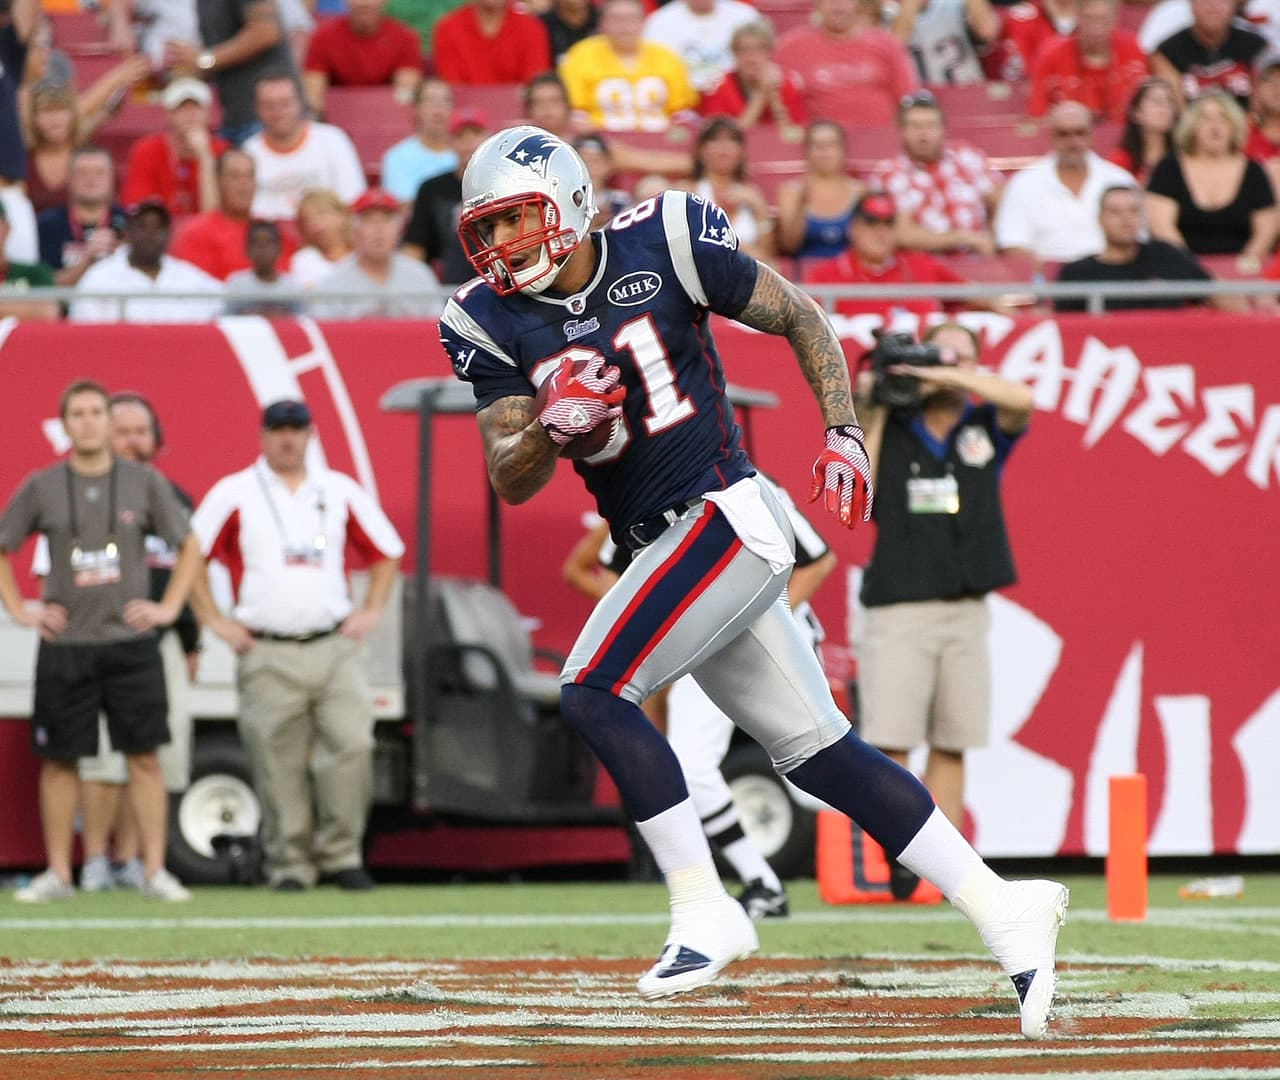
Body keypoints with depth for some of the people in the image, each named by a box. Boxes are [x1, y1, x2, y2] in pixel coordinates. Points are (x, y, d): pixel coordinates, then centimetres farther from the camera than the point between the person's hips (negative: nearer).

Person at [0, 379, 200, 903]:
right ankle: (58, 875, 10)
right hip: (64, 647, 0)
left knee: (144, 758, -2)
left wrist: (169, 607, 4)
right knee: (58, 760, 3)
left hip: (131, 645, 0)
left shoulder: (145, 483, 3)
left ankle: (155, 871, 2)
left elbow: (189, 546, 12)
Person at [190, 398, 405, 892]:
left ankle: (341, 855, -2)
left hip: (334, 646, 2)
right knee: (278, 764, -3)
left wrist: (371, 610, 11)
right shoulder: (232, 495, 3)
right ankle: (289, 864, 5)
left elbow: (386, 550, 21)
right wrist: (215, 620, -1)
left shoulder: (340, 491, 12)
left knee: (351, 744, -11)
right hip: (267, 655, -2)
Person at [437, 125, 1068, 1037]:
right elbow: (510, 483, 0)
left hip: (723, 517, -6)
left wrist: (844, 434, -9)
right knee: (822, 754, 5)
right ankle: (1003, 911, 10)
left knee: (593, 692, -19)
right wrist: (550, 426, -21)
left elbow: (801, 318, 2)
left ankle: (705, 912, -13)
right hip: (664, 551, 6)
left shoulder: (663, 247, -8)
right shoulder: (496, 324, 4)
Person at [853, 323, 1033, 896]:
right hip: (899, 608, -2)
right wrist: (872, 414, -6)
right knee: (889, 742, -11)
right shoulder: (891, 428, 7)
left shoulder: (985, 429, 9)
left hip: (967, 610, 2)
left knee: (951, 746, 4)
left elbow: (1021, 399, -11)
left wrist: (948, 377, -14)